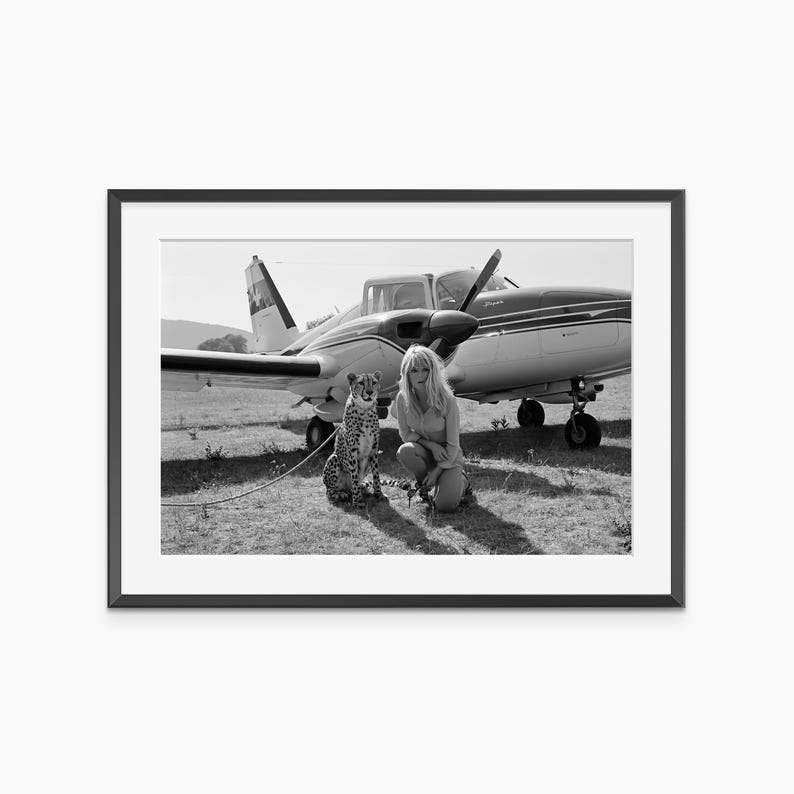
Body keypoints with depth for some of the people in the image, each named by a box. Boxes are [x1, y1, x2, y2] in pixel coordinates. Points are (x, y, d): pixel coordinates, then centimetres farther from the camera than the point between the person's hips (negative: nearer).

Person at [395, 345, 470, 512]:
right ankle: (424, 484, -1)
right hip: (425, 453, 3)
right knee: (404, 451, -33)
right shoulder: (403, 398, -14)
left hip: (448, 458, -3)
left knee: (445, 506, -22)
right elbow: (405, 433, -3)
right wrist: (430, 444, -19)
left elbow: (452, 445, -16)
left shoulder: (447, 401, -23)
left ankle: (460, 481, 15)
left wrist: (436, 472, -17)